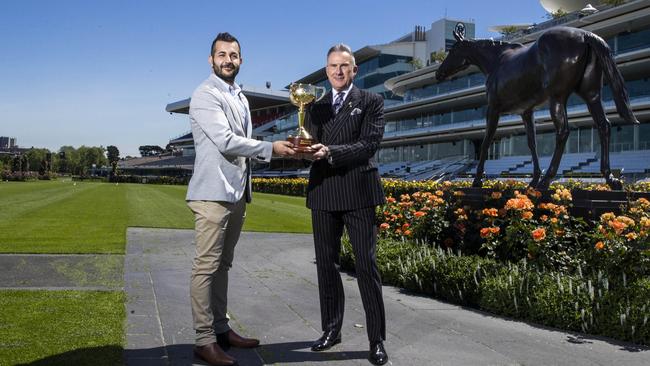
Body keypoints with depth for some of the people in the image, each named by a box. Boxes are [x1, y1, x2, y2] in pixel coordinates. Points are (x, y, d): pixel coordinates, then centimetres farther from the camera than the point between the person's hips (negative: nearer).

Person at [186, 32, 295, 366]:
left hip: (237, 192, 9)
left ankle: (221, 329, 21)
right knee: (206, 267, -5)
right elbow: (225, 141, -17)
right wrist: (271, 148, -12)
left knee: (223, 265, 13)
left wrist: (273, 149, 4)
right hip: (213, 193, -8)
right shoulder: (205, 95, -7)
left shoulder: (240, 98, 20)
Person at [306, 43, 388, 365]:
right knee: (326, 264, 10)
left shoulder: (371, 102, 4)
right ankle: (331, 329, 24)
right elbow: (312, 147, 8)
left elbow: (369, 144, -9)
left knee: (366, 265, -3)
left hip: (358, 193, -4)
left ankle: (377, 339, 5)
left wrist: (330, 152, -21)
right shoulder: (316, 108, 16)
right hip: (323, 194, 4)